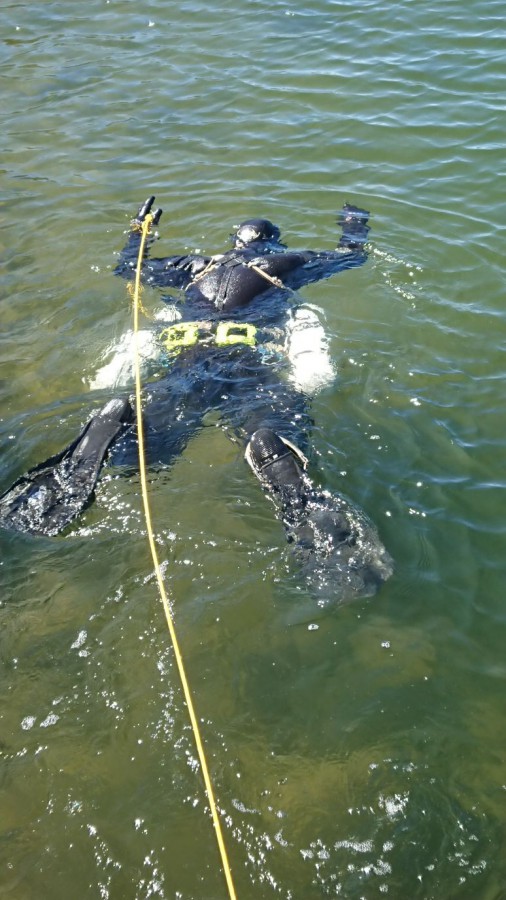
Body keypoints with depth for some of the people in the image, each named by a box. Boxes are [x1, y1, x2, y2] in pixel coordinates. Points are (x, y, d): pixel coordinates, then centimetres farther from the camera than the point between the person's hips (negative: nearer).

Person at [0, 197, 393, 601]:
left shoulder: (199, 265, 36)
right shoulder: (288, 261, 32)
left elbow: (127, 268, 47)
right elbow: (354, 256, 47)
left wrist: (141, 230, 66)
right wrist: (354, 223, 68)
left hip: (187, 357, 2)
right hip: (253, 356, -2)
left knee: (141, 449, -10)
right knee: (275, 432, -24)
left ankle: (115, 426, -46)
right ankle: (303, 507, -60)